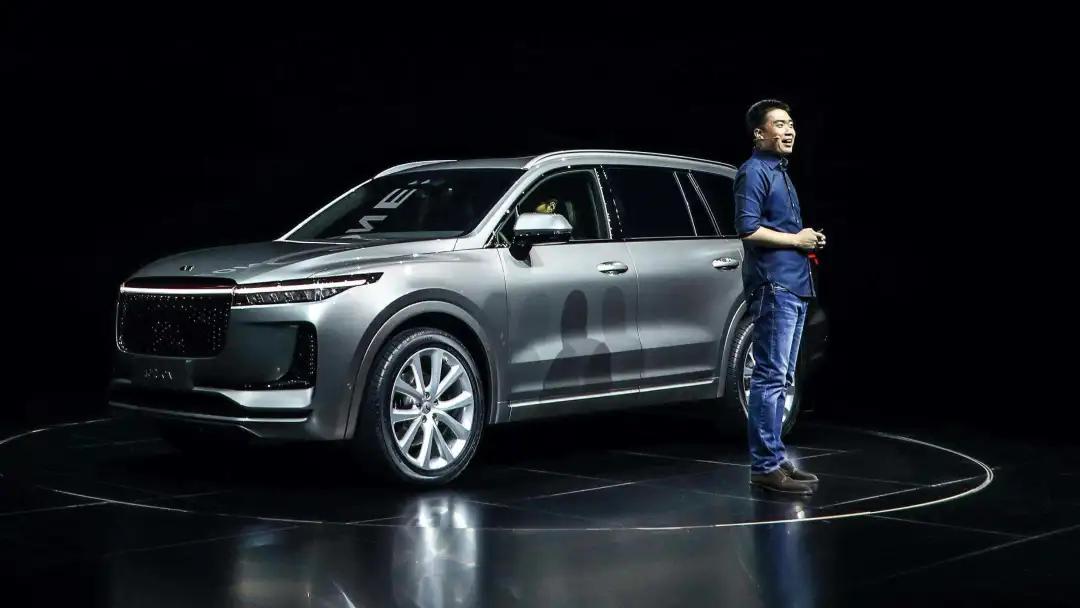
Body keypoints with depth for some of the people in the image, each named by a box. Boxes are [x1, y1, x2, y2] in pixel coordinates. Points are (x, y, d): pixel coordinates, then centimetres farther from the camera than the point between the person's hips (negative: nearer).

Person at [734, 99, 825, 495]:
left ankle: (774, 459, 17)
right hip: (773, 286, -10)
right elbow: (748, 228, -20)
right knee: (770, 377, -10)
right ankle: (766, 466, -9)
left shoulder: (780, 171, 21)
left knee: (781, 379, 12)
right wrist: (795, 240, -12)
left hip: (794, 286, 10)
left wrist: (808, 239, 11)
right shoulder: (754, 172, -9)